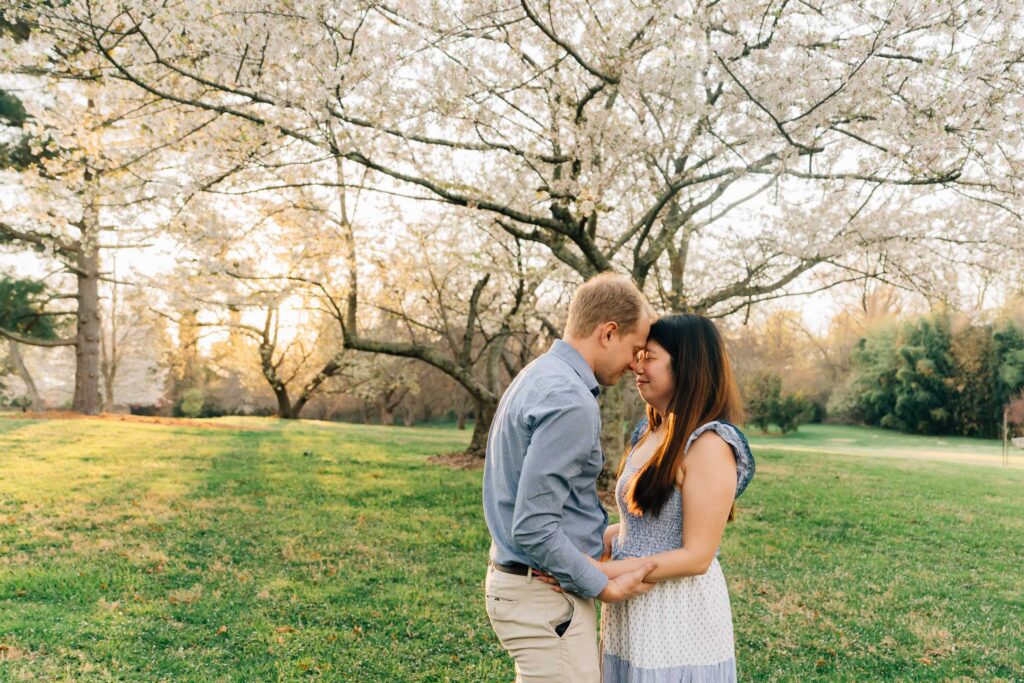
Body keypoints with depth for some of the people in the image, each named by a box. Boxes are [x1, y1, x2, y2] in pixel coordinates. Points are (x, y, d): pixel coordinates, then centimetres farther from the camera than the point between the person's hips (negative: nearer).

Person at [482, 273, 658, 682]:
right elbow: (534, 528, -25)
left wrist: (609, 533, 18)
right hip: (545, 600, -10)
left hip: (520, 581, 10)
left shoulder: (537, 378, 9)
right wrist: (603, 587, -14)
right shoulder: (569, 402, -23)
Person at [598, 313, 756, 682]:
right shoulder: (649, 435, 7)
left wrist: (599, 571, -21)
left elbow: (696, 557, -20)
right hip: (630, 613, 8)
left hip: (679, 620, -7)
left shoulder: (709, 444, -18)